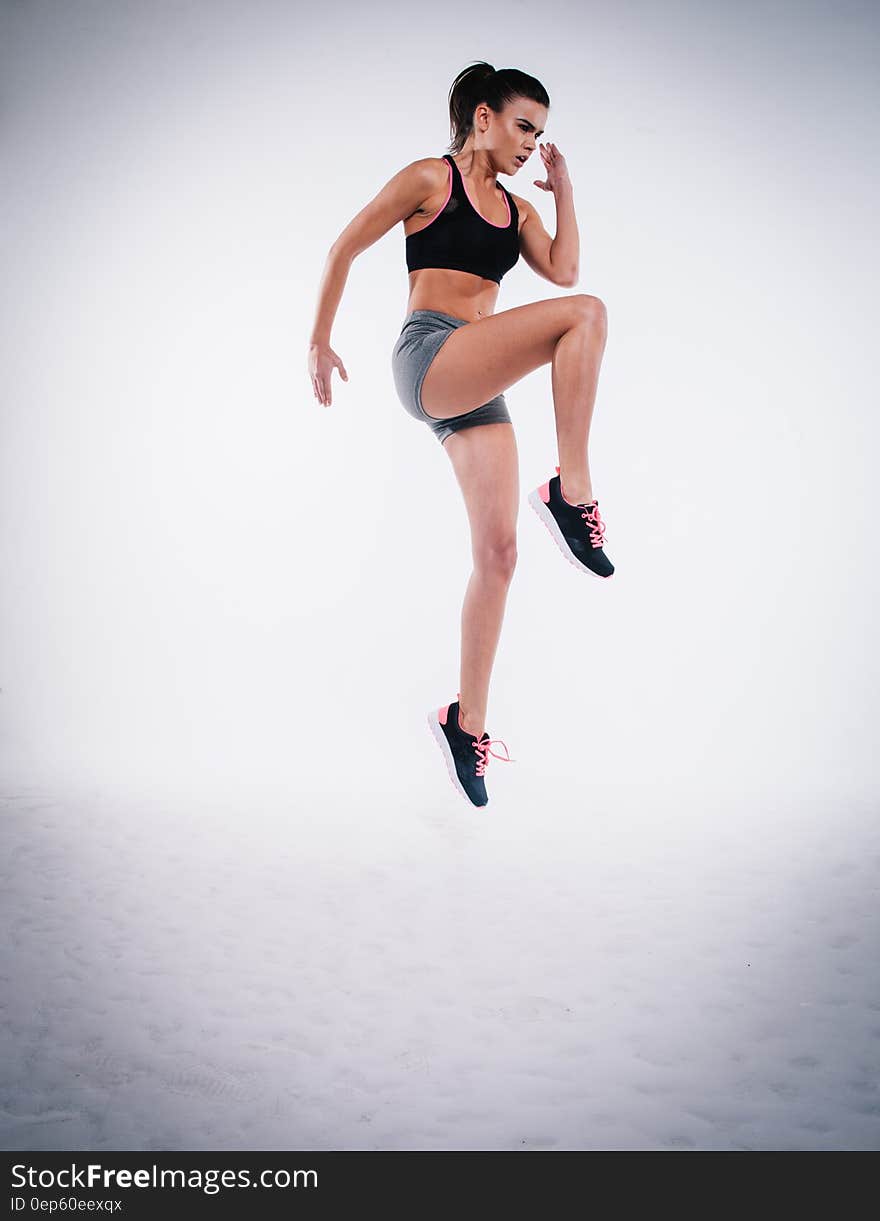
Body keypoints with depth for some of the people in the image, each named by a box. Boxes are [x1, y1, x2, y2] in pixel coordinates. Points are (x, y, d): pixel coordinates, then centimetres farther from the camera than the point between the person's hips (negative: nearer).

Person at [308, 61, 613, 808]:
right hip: (429, 356, -6)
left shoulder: (517, 209, 22)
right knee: (586, 314, -25)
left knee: (498, 552, -3)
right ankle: (571, 495, -26)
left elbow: (563, 270, 7)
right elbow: (345, 250, 6)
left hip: (478, 386, 7)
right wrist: (320, 342, 5)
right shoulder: (429, 179, 4)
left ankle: (467, 722, 5)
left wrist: (563, 190, 10)